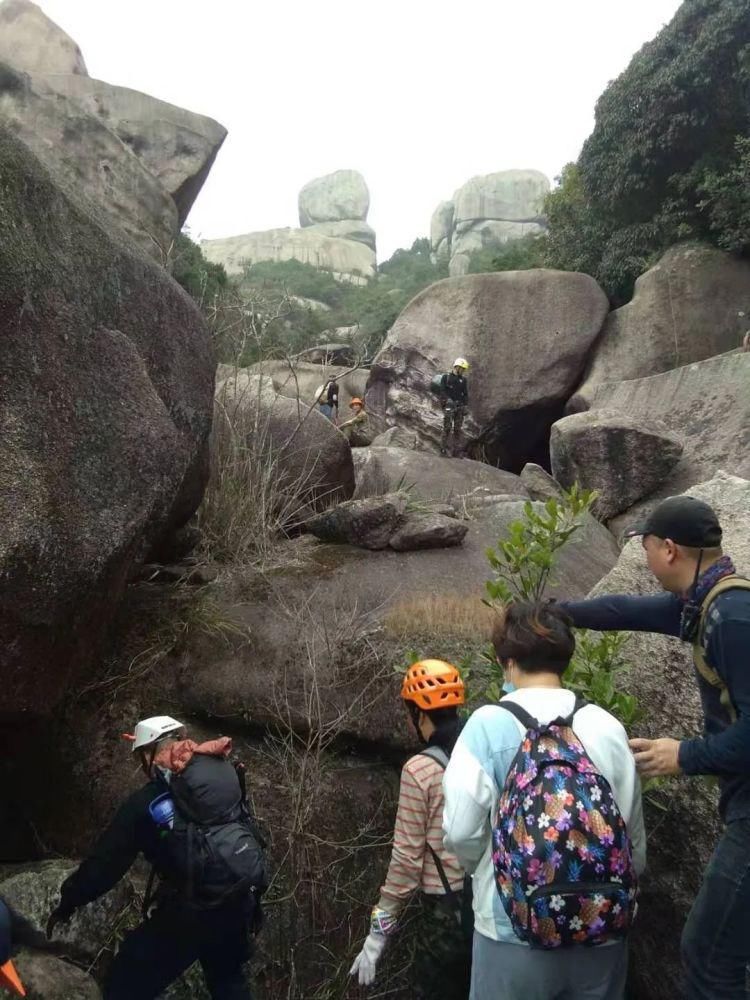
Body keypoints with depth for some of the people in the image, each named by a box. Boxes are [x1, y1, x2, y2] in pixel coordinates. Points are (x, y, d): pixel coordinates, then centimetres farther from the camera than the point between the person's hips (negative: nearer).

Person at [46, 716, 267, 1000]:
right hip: (240, 899, 5)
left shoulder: (145, 802, -8)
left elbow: (106, 860, 0)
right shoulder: (225, 773, -1)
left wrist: (68, 902, 12)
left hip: (190, 912, -5)